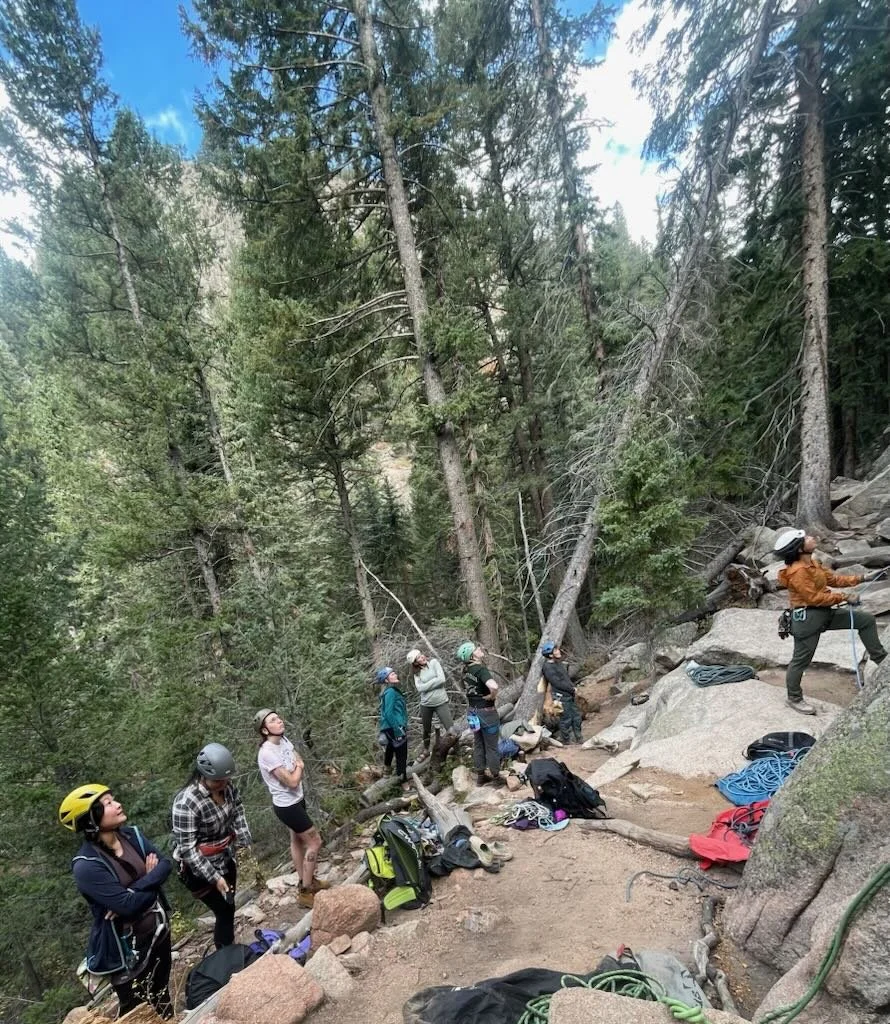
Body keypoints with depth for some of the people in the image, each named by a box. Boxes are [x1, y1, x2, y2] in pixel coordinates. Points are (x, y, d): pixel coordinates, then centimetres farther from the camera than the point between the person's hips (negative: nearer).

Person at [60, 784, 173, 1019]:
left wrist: (137, 888, -26)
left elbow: (165, 864, -10)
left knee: (162, 996, 26)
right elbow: (128, 904, -29)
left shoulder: (131, 835, -6)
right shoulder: (87, 866, -26)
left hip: (158, 931, 6)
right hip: (126, 947, -6)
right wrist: (152, 883, -13)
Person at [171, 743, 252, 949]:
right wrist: (214, 878, -24)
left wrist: (245, 844, -4)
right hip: (199, 870, -6)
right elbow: (187, 849, -26)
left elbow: (237, 813, 5)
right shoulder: (186, 803, -31)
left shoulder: (228, 786, -12)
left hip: (225, 860, 6)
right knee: (225, 912, 0)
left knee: (228, 909, 19)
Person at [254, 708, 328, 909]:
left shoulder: (284, 740, -5)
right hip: (287, 806, -8)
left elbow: (300, 765, 5)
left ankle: (306, 882, 40)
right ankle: (306, 892, 14)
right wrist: (298, 767, -9)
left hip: (296, 800, 8)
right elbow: (292, 782, -28)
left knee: (297, 841, 23)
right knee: (314, 842, 1)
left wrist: (295, 771, -17)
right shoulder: (267, 753, -31)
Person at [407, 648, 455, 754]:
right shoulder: (417, 673, 1)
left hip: (441, 702, -3)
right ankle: (426, 750, 44)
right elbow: (420, 688, -15)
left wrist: (427, 685, -11)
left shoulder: (434, 662, -7)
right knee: (426, 730, 20)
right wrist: (434, 682, -16)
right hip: (425, 704, 3)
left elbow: (442, 679, -18)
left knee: (451, 730, -8)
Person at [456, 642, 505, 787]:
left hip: (473, 711, 8)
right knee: (491, 747, 7)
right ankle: (496, 778, 20)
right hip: (486, 712, -8)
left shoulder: (466, 670, 1)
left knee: (478, 745, 19)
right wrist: (491, 696, -21)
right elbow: (493, 686, -41)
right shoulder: (480, 669, -24)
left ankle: (480, 776, 30)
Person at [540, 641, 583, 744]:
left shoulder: (558, 662, 8)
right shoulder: (548, 667, -20)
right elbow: (558, 683, -21)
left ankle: (579, 739, 24)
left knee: (576, 716, 13)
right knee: (566, 720, 0)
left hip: (569, 695, 9)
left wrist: (573, 686, 2)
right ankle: (565, 741, 15)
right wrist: (572, 689, -12)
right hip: (561, 697, -9)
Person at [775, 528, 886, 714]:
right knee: (801, 660, 2)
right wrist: (843, 597, -17)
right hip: (807, 617, -10)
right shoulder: (798, 571, -23)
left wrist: (862, 578, 9)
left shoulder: (811, 564, 8)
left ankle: (879, 658, 26)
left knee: (866, 619, 12)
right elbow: (813, 597, -23)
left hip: (824, 612, 10)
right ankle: (794, 698, 17)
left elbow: (833, 578, 14)